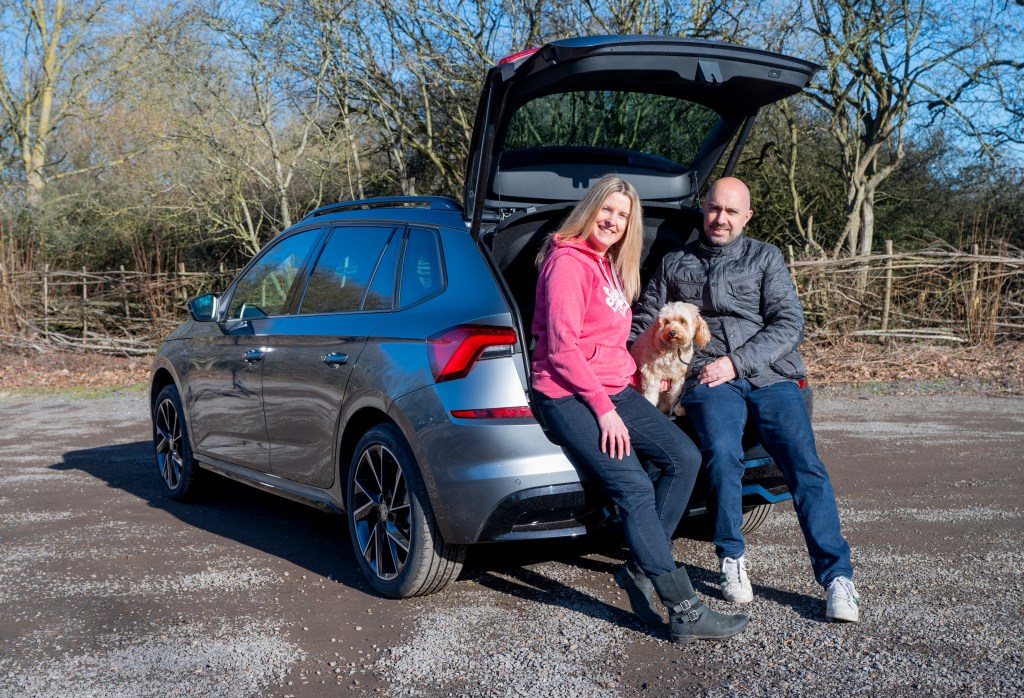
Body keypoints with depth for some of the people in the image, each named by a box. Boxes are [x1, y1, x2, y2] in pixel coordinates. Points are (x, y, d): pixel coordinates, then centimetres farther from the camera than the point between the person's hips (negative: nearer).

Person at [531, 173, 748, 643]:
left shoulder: (609, 265, 21)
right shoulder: (567, 261, -9)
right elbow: (562, 347, -16)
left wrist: (624, 381, 8)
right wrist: (603, 408, -17)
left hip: (613, 390, 9)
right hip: (568, 395, -9)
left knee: (684, 457, -7)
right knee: (635, 488, -21)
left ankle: (640, 569, 1)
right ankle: (685, 613, -19)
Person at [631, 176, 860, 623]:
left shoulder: (765, 258, 15)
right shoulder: (674, 265, 21)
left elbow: (789, 324, 4)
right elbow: (643, 323, 22)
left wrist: (736, 362, -8)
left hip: (771, 375, 0)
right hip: (710, 381, 0)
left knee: (805, 467, -17)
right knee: (723, 456, -28)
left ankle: (836, 577, -13)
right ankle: (732, 560, -8)